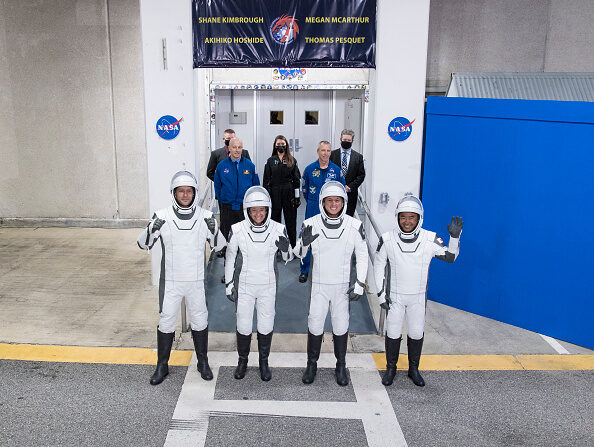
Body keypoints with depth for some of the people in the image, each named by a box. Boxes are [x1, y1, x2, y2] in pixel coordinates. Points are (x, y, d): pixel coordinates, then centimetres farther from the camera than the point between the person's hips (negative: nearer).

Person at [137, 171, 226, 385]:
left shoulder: (205, 217, -5)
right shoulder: (162, 217, -7)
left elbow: (219, 246, -1)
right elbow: (143, 244, -2)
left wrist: (213, 230, -20)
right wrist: (152, 230, -23)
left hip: (196, 281, 1)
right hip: (170, 281, -1)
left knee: (200, 320, 12)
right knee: (166, 321, 8)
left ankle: (203, 362, 30)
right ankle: (162, 366, 25)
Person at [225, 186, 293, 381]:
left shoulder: (278, 230, -13)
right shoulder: (237, 230, -14)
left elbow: (288, 258, 0)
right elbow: (230, 258, -1)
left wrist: (286, 248, -24)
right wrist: (229, 286, 1)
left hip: (268, 286, 0)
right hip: (244, 286, 0)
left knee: (266, 326, 10)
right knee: (243, 326, 8)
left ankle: (264, 362, 33)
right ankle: (242, 361, 34)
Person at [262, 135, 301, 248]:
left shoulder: (292, 160, 5)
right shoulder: (270, 161, 6)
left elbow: (297, 180, 4)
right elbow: (266, 180, 5)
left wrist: (297, 197, -1)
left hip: (289, 193, 0)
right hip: (274, 194, 1)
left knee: (291, 220, 3)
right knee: (275, 219, 6)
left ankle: (293, 246, 12)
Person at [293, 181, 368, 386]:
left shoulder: (354, 226, -9)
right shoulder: (311, 224, -9)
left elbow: (362, 256, 1)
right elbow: (299, 254, 0)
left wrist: (359, 284, -3)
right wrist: (304, 242, -23)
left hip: (343, 285, 0)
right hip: (319, 284, 0)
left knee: (341, 326, 9)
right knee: (315, 325, 5)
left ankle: (341, 367, 28)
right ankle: (312, 365, 26)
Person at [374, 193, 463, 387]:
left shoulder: (430, 239, -12)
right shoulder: (387, 239, -13)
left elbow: (450, 257, 0)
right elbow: (379, 266, -2)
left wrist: (455, 236, -17)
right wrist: (381, 293, -3)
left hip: (418, 297, 1)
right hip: (394, 296, -1)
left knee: (417, 333, 12)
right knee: (393, 333, 8)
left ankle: (413, 369, 32)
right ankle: (391, 369, 29)